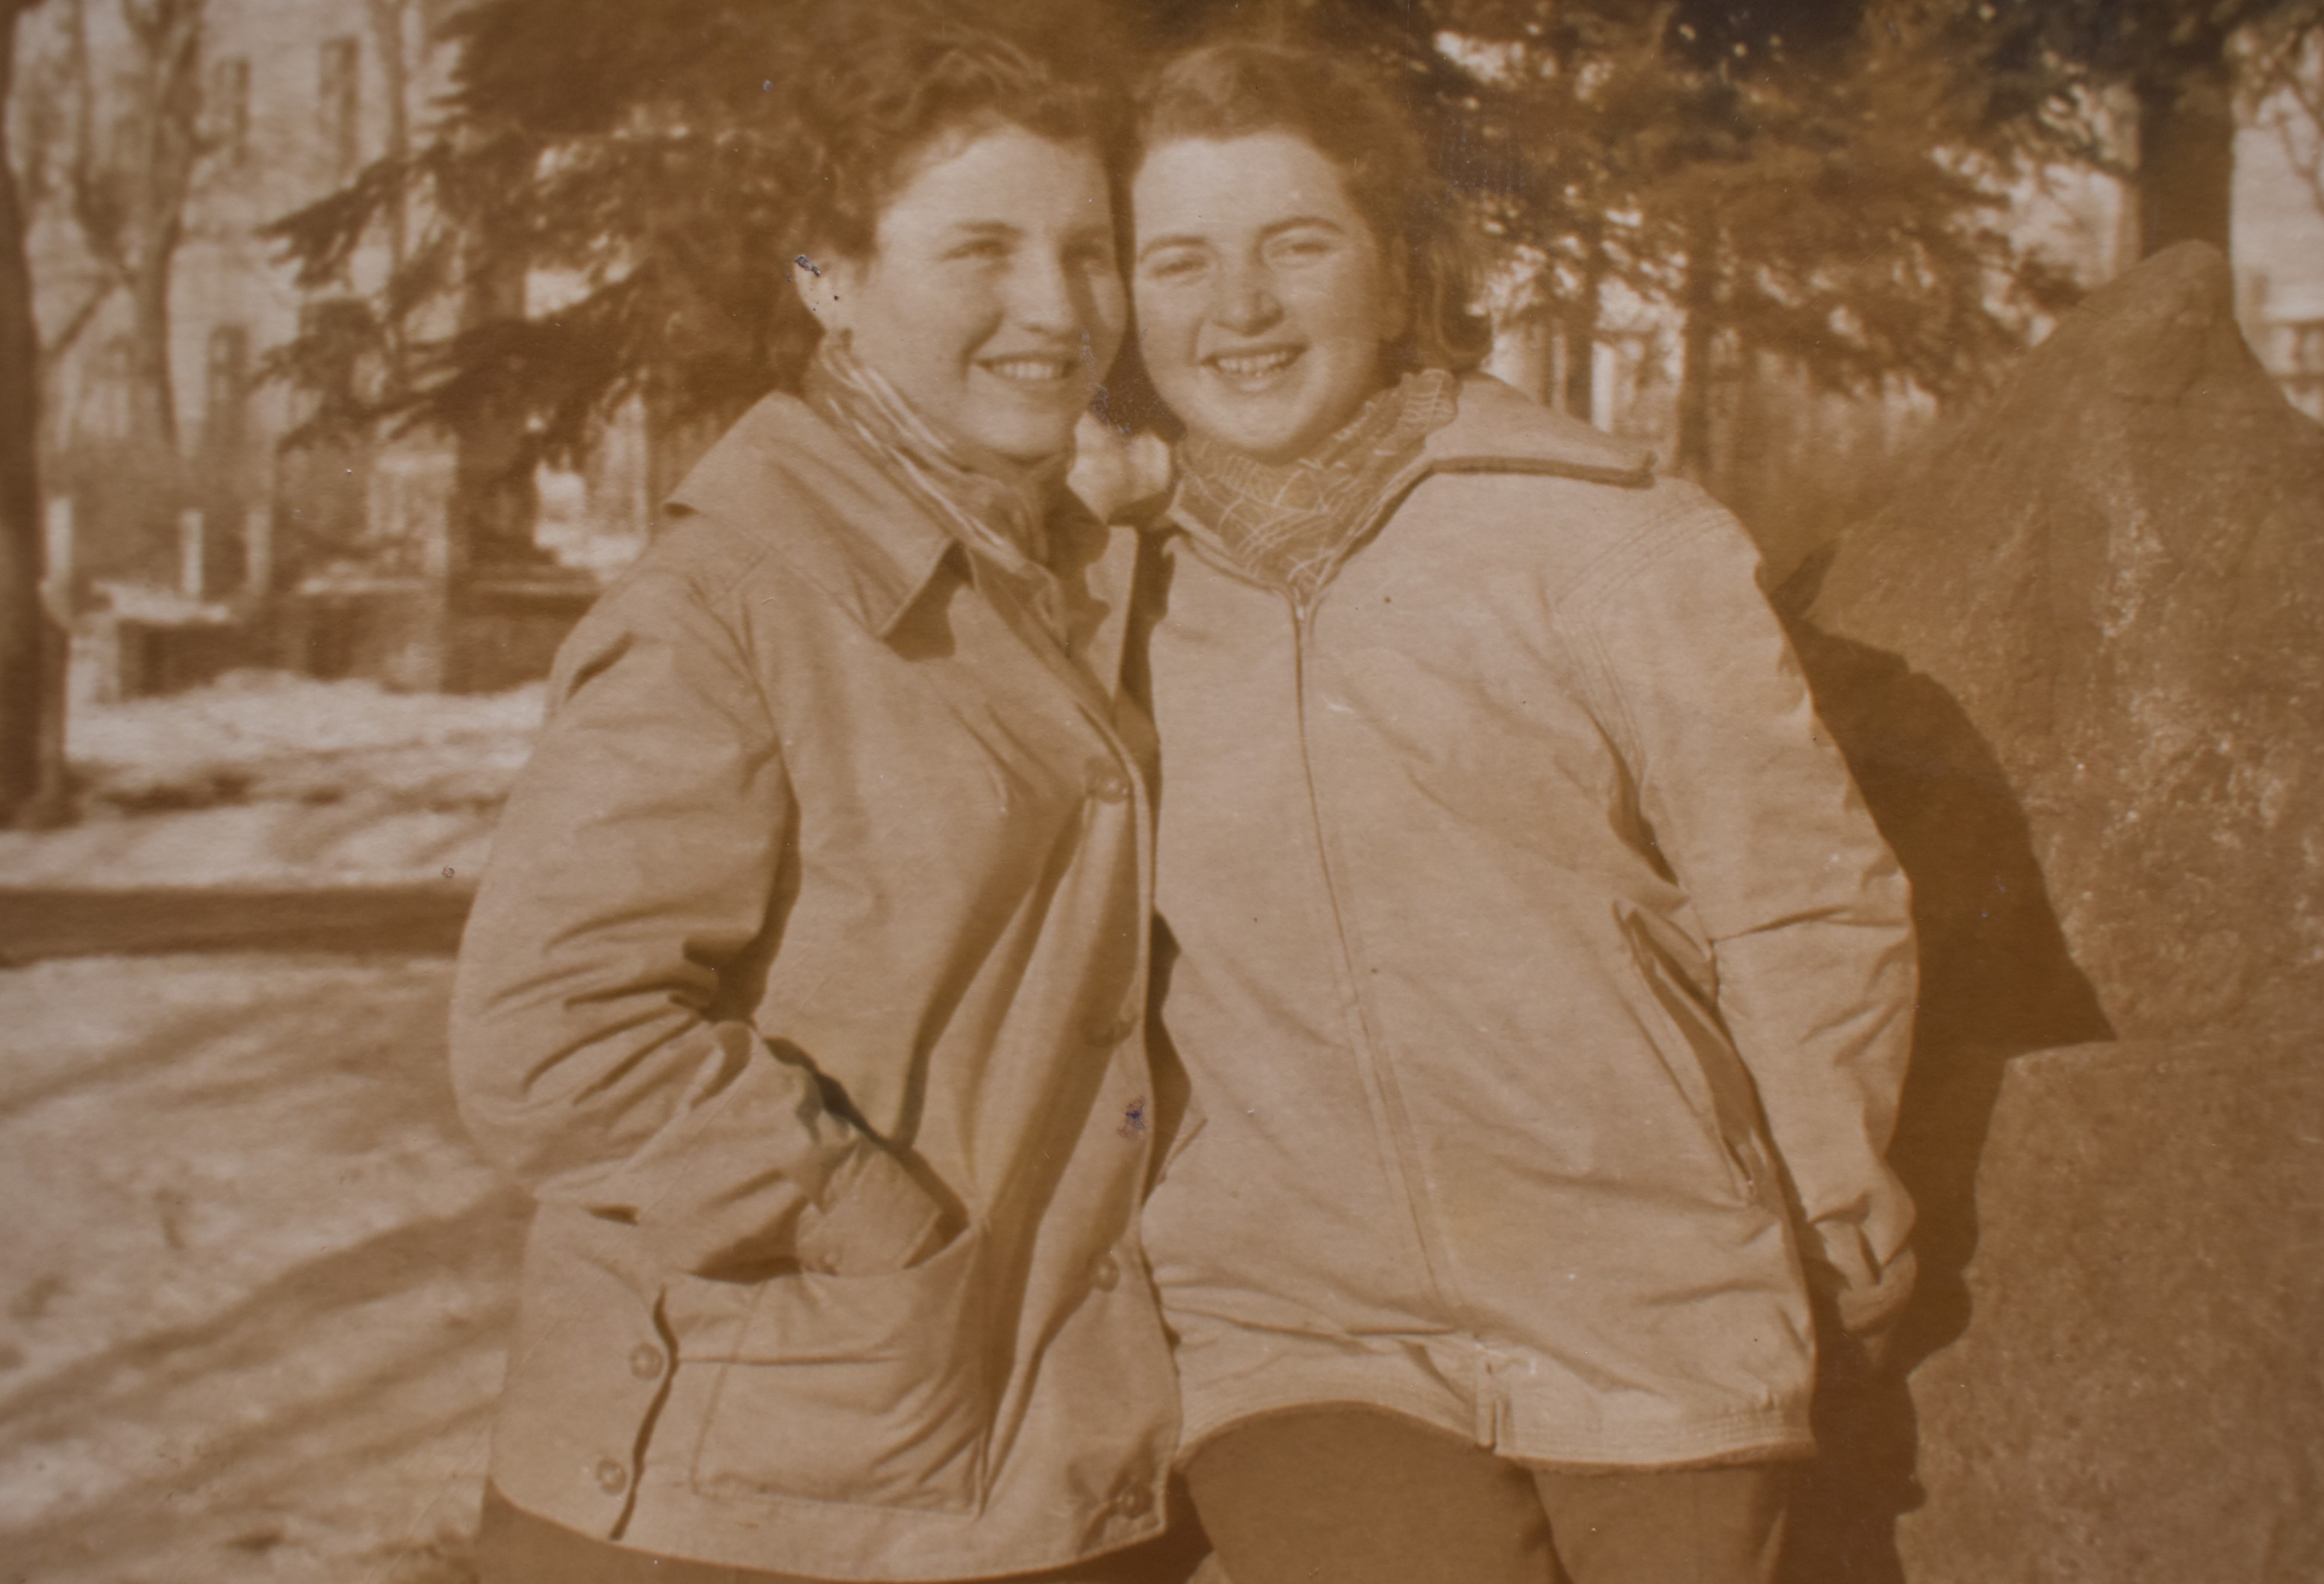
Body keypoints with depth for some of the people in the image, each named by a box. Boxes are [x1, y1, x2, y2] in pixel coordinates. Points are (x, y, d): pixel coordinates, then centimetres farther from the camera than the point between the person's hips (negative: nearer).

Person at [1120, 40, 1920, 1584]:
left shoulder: (1612, 540, -4)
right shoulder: (1132, 602, 5)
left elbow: (1812, 906, 1)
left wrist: (1839, 1235, 6)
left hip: (1653, 1347, -1)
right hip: (1303, 1346, 1)